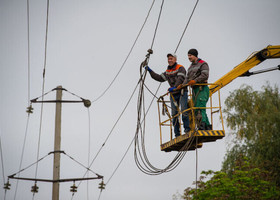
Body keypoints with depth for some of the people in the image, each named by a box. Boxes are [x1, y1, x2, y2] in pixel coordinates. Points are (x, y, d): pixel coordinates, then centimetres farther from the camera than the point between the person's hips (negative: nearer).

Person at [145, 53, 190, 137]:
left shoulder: (180, 68, -3)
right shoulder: (167, 72, 18)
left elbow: (180, 79, -19)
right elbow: (160, 78, 16)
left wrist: (175, 87, -34)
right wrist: (150, 71, 11)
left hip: (182, 92, -6)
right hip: (173, 94, 6)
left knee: (183, 111, -16)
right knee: (174, 114, 2)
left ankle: (187, 129, -10)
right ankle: (177, 134, 4)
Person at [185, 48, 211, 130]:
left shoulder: (203, 64, 1)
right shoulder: (190, 67, 25)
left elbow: (205, 75, -14)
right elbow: (187, 79, 18)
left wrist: (195, 80, -23)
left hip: (202, 89, -8)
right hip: (194, 89, 8)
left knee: (200, 107, -20)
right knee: (196, 108, 1)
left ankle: (202, 124, -29)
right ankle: (208, 126, 2)